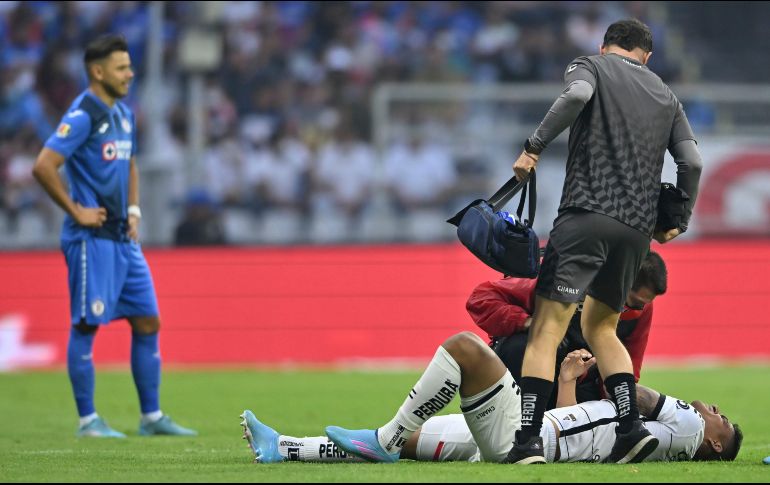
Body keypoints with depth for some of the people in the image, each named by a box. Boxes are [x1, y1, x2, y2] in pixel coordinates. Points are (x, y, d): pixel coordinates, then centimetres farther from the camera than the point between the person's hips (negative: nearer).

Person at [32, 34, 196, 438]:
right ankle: (88, 421, 1)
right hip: (91, 238, -9)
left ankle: (151, 417, 14)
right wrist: (75, 211, -16)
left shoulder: (124, 114, 14)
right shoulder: (82, 115, -13)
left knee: (147, 321, 8)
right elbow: (43, 166, -22)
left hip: (123, 239, 9)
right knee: (86, 325, -4)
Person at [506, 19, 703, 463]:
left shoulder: (590, 66, 9)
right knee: (600, 328, 21)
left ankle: (529, 440, -18)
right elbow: (692, 162, 10)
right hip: (638, 231, 5)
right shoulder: (667, 97, 21)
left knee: (546, 333, -7)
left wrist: (535, 146, -13)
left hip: (586, 214, -5)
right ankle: (632, 425, 5)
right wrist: (678, 223, 21)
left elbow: (577, 94, -16)